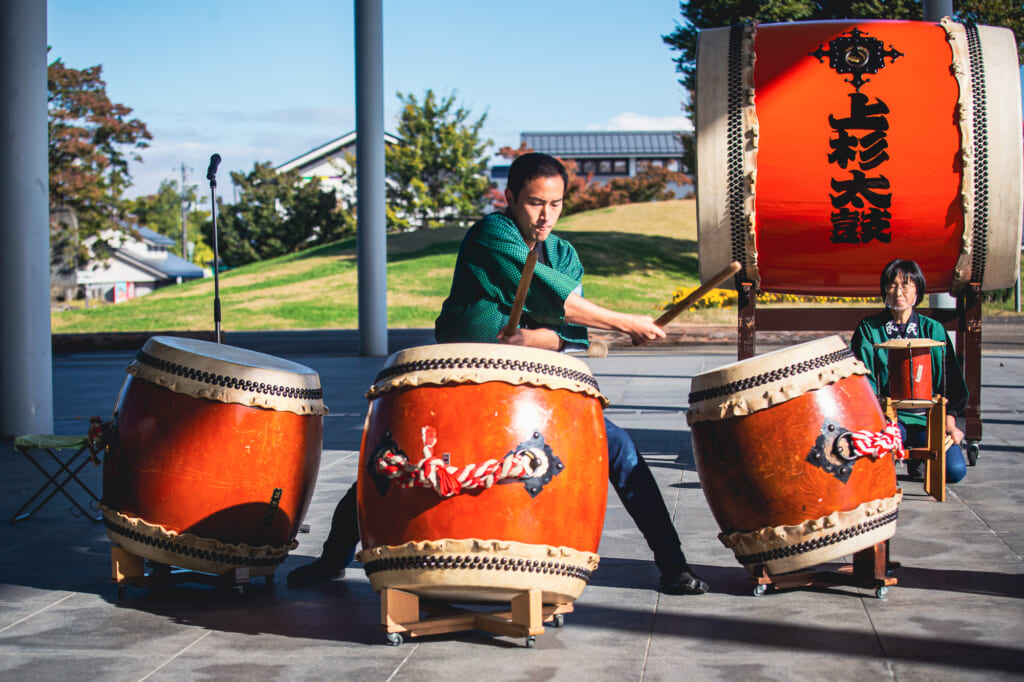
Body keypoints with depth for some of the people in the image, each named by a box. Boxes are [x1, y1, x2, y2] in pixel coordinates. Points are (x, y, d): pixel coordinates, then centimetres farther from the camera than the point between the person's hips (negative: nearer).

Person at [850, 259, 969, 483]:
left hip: (927, 414, 2)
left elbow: (949, 380, 8)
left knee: (955, 470, -20)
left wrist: (949, 422, -4)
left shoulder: (933, 330, 9)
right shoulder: (868, 330, 4)